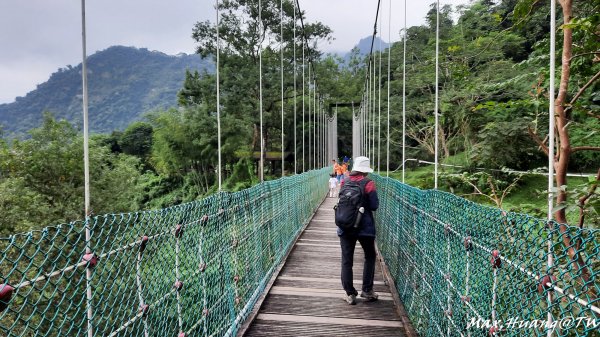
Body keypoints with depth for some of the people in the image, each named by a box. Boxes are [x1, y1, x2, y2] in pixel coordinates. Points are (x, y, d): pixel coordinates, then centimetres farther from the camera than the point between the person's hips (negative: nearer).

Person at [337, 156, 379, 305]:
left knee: (347, 260, 8)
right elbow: (374, 206, -9)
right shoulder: (368, 184, -10)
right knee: (370, 257, 18)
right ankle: (367, 290, 20)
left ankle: (350, 294, 12)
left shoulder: (345, 183, 1)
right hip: (364, 227, -2)